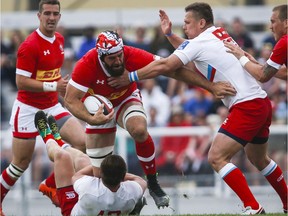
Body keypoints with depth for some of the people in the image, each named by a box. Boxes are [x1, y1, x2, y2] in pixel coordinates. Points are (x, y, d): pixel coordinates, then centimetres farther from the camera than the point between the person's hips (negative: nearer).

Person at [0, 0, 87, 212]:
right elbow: (21, 82, -21)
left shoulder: (59, 40, 5)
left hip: (53, 107, 7)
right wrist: (53, 86, -25)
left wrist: (62, 83, 9)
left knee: (82, 142, -9)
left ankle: (50, 185, 7)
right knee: (21, 164, 1)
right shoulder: (30, 45, -20)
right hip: (28, 109, -7)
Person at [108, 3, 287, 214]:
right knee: (259, 160, 25)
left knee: (217, 157, -12)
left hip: (246, 106, -10)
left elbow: (164, 66, -11)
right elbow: (189, 51, 33)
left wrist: (130, 77, -2)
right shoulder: (220, 35, 16)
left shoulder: (200, 42, -9)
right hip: (262, 102, 10)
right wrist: (169, 34, 24)